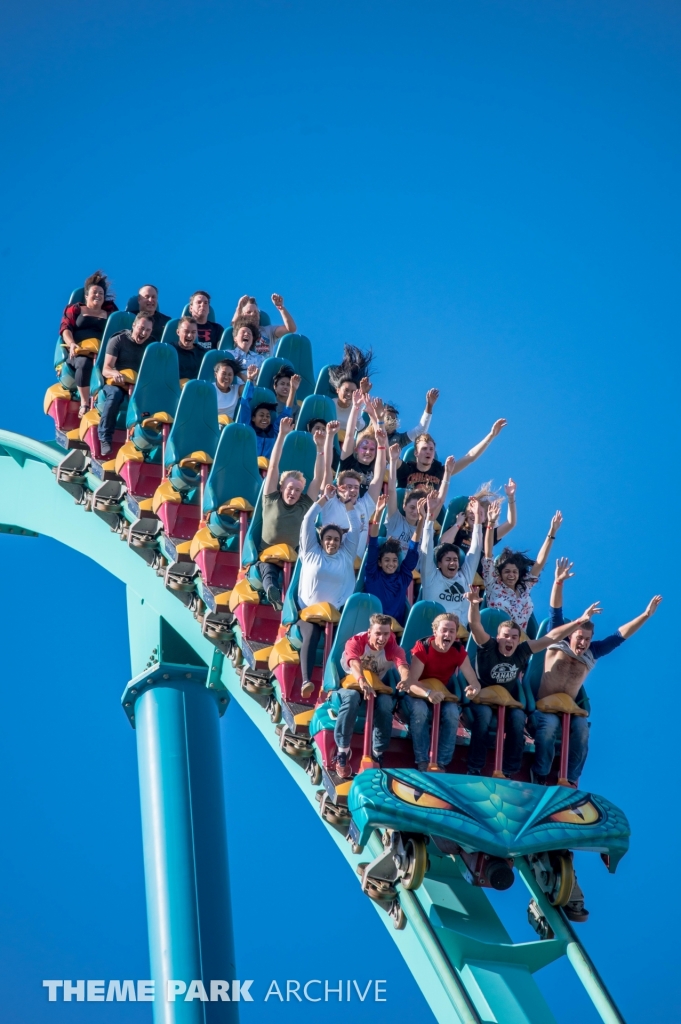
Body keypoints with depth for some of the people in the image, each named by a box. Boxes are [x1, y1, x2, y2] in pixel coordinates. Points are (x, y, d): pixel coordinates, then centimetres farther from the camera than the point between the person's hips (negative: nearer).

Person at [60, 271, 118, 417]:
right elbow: (65, 328, 9)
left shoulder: (110, 313, 30)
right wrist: (71, 344, -12)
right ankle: (84, 404, -39)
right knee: (84, 363, -39)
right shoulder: (75, 309, 23)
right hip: (79, 352, -1)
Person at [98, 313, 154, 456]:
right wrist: (115, 373, -34)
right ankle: (105, 438, -34)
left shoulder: (152, 345, 10)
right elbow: (106, 370, -9)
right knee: (115, 394, -39)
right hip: (115, 383, -3)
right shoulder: (117, 340, -1)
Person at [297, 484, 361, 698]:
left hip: (336, 613, 2)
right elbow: (308, 521, 7)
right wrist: (325, 498, 7)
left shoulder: (346, 555, 16)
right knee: (312, 635, -32)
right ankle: (306, 681, -47)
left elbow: (356, 527, 11)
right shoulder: (311, 552, 13)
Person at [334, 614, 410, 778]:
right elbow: (354, 663, -42)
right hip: (352, 684, -2)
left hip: (378, 687, 2)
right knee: (351, 698, -38)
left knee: (385, 703, -33)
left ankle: (378, 754, -20)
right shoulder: (355, 642, -21)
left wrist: (405, 680, -60)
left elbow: (402, 665, -35)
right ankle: (342, 752, -30)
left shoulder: (393, 647, -15)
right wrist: (362, 681, -65)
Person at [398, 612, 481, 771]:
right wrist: (428, 693, -51)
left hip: (443, 696, 3)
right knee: (419, 710, -36)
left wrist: (474, 689, -44)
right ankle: (422, 762, -27)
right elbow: (411, 682, -30)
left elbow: (474, 682, -18)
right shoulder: (422, 647, -21)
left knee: (453, 712, -30)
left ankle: (441, 763, -23)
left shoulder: (458, 650, -11)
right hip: (418, 695, -3)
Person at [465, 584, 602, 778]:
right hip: (483, 698, -3)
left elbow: (552, 637, -11)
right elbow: (475, 625, -35)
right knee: (484, 716, -34)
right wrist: (474, 605, -56)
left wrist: (580, 621, -16)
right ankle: (474, 769, -27)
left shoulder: (522, 651, -9)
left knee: (518, 718, -27)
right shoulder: (488, 647, -17)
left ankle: (508, 772, -20)